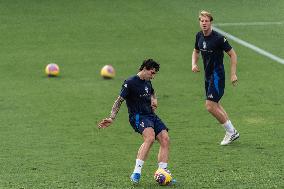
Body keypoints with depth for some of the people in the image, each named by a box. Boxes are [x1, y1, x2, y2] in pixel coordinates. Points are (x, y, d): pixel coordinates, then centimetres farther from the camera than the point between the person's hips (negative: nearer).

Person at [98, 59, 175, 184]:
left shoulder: (147, 82, 17)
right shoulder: (130, 83, -7)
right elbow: (119, 101, -7)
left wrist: (154, 100, 18)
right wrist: (112, 118, -16)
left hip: (150, 115, 8)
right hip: (137, 116, -8)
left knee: (165, 139, -8)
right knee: (150, 137, -32)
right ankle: (136, 173, -33)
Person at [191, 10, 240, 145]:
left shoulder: (218, 38, -19)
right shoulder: (199, 36, 3)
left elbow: (232, 54, -12)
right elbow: (196, 51, 21)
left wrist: (233, 74, -15)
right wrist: (194, 63, 1)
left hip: (217, 75, -8)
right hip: (208, 75, 8)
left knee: (210, 106, -12)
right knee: (215, 105, 15)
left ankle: (231, 131, 2)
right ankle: (231, 132, 27)